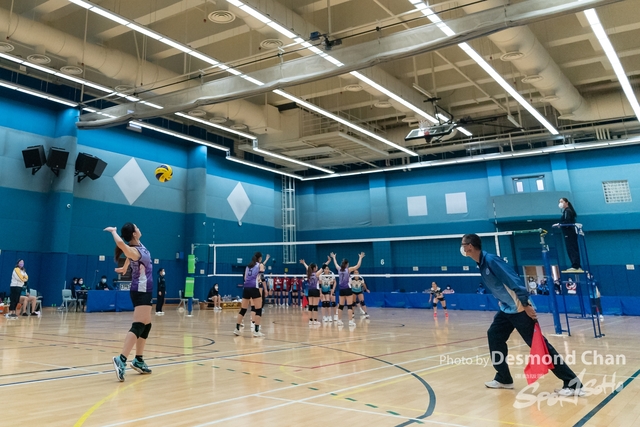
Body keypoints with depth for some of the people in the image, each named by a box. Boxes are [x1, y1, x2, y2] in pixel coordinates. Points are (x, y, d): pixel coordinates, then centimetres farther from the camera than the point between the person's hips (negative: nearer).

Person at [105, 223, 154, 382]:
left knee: (146, 326, 14)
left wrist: (125, 267, 38)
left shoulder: (139, 246, 7)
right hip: (141, 291, -9)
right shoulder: (134, 251, -19)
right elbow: (120, 243, -40)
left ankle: (138, 360, 19)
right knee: (138, 326, -17)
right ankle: (121, 359, -25)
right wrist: (113, 231, -22)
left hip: (145, 291, 10)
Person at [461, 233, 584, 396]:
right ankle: (503, 379, 22)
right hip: (507, 309, 10)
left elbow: (514, 281, -25)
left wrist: (525, 305, -24)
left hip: (520, 308, -10)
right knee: (494, 336, 12)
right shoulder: (481, 263, 7)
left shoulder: (490, 260, -22)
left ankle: (573, 383, -1)